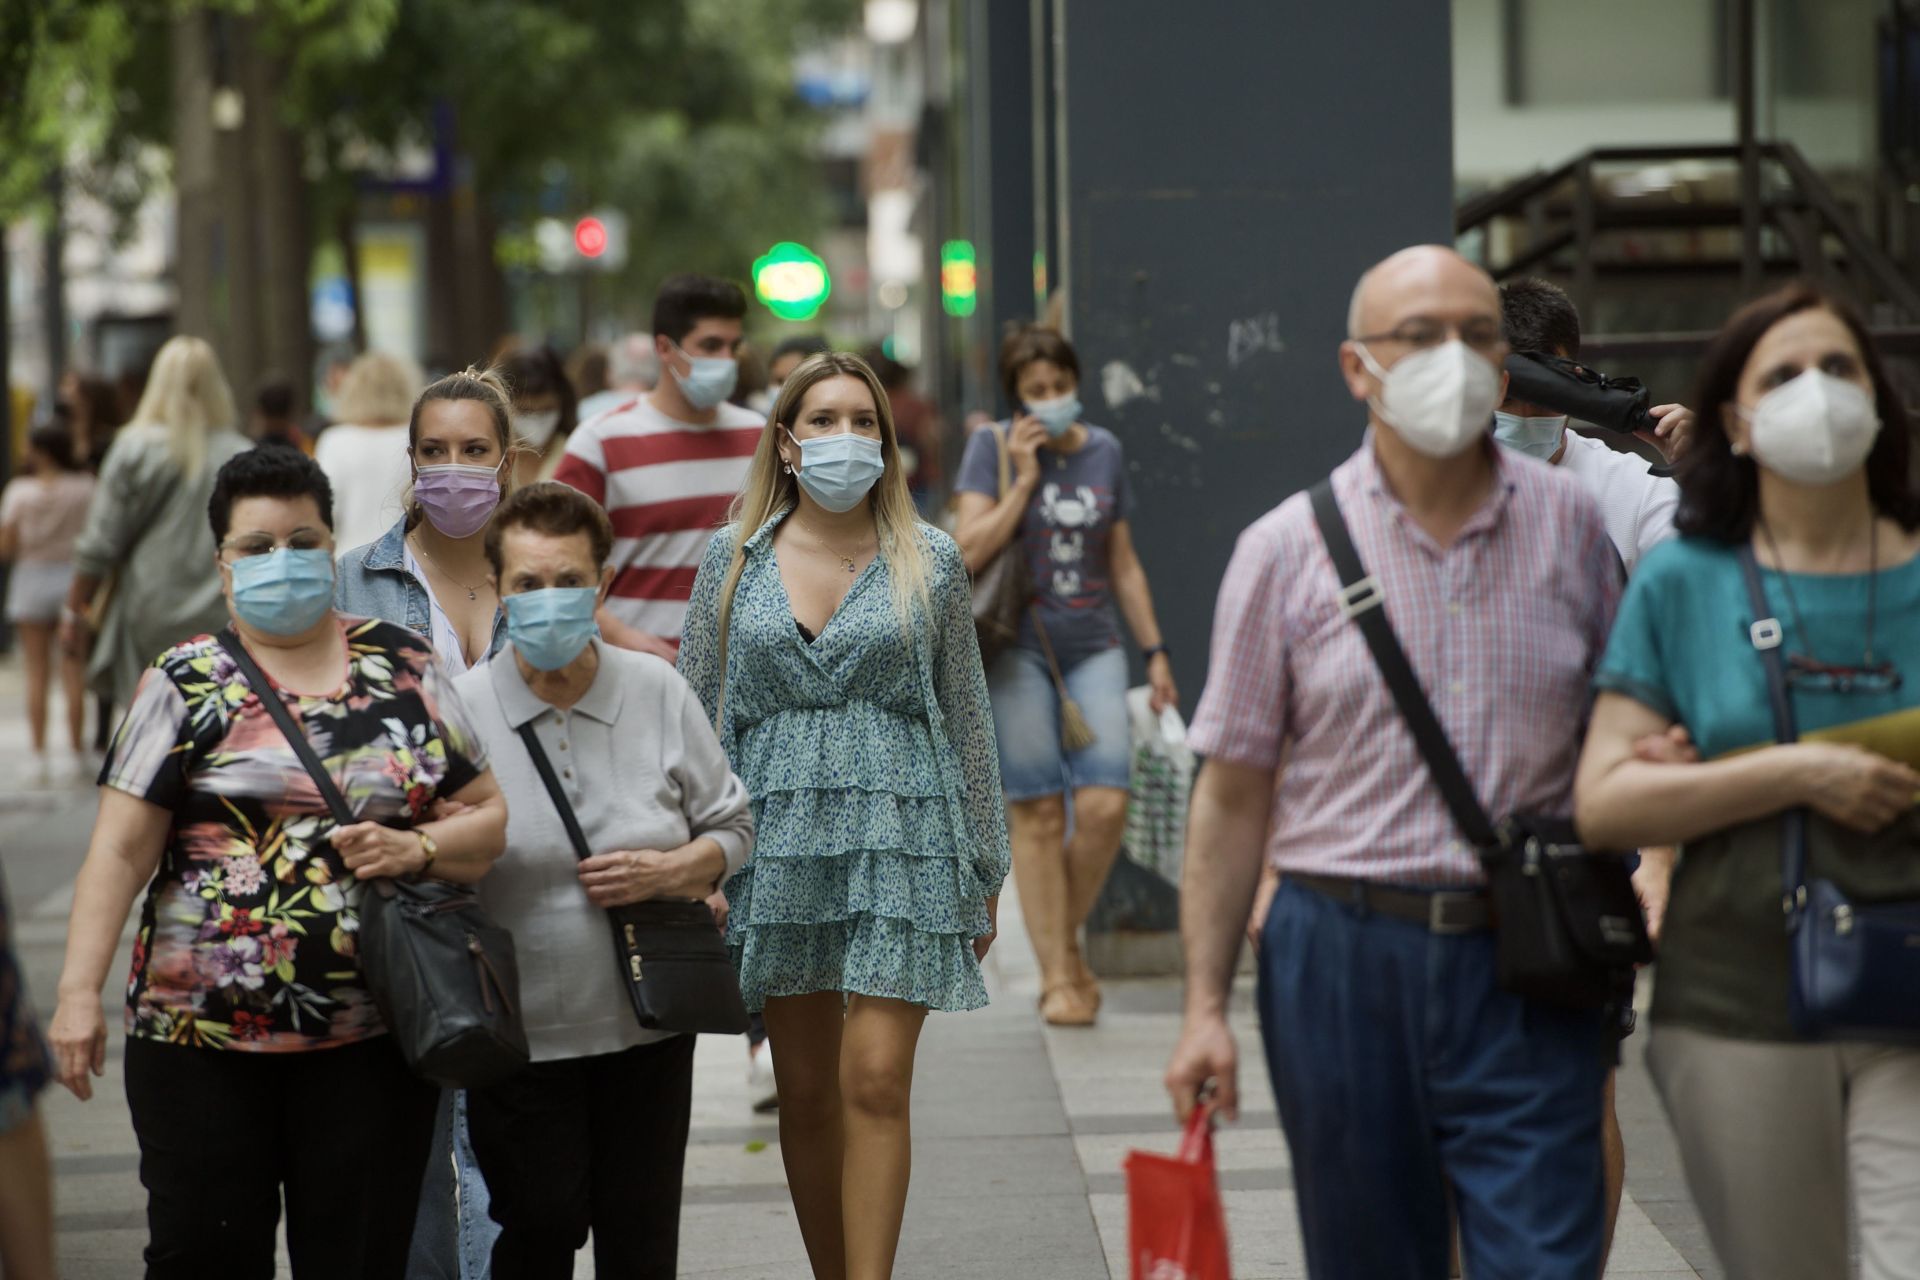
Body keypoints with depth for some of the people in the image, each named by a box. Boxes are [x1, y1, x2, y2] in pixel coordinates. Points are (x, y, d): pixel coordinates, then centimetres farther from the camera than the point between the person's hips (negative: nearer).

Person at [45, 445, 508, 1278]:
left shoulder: (404, 668, 9)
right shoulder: (187, 683, 3)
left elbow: (490, 815, 10)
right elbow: (121, 848, -3)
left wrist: (418, 850, -10)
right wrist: (79, 991, -13)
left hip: (370, 1042, 1)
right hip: (200, 1036, -1)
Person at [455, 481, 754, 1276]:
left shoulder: (659, 693, 0)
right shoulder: (460, 710, -7)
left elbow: (733, 827, 8)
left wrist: (675, 870, -11)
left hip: (648, 1025, 2)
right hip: (520, 1036, -2)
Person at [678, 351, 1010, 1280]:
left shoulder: (928, 562, 4)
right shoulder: (735, 558, 7)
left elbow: (966, 720, 8)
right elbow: (696, 714, 8)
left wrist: (983, 869, 8)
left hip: (899, 836, -2)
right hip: (779, 838, 2)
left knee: (875, 1081, -11)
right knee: (806, 1091, 7)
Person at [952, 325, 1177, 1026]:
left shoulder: (1105, 451, 10)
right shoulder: (994, 448, -1)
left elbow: (1124, 565, 15)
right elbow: (970, 550, -11)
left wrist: (1155, 650, 14)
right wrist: (1025, 478, -13)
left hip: (1094, 645, 3)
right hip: (1019, 646, -3)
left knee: (1105, 802, -11)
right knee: (1037, 810, -4)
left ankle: (1068, 938, 12)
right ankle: (1056, 975, 4)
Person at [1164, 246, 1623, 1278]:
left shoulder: (1569, 523, 5)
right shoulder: (1287, 550, 1)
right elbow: (1233, 791, 2)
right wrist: (1205, 1006, -2)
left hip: (1527, 967, 0)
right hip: (1343, 959, 0)